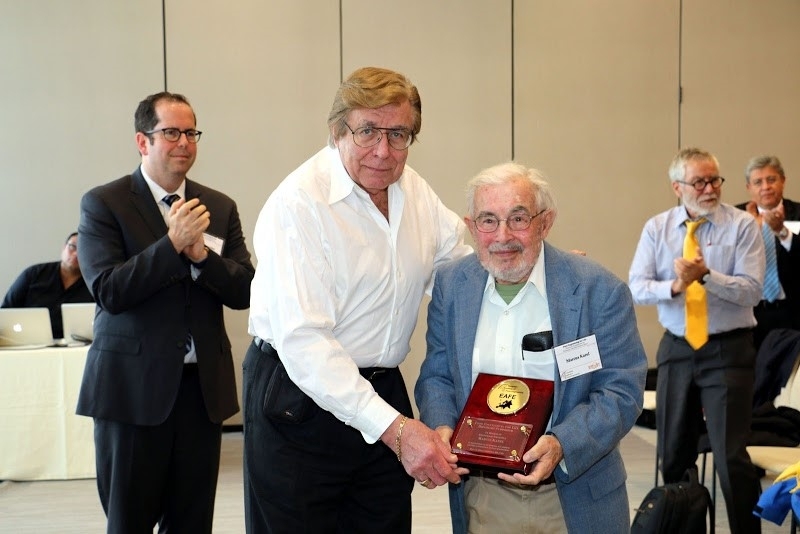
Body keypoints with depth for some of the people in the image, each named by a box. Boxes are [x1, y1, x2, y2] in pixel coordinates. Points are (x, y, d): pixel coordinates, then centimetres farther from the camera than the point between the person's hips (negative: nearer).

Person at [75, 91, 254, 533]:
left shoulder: (220, 208, 9)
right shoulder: (103, 204, -3)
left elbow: (244, 292, 3)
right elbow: (108, 291, -13)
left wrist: (201, 253, -14)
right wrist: (172, 242, -21)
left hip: (203, 385, 4)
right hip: (133, 385, -3)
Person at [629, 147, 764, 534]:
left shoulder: (743, 226, -5)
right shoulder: (657, 227, 3)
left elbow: (752, 291, -13)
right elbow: (636, 288, -4)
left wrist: (706, 275, -27)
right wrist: (675, 286, -22)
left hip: (728, 349, -3)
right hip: (676, 348, 4)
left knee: (731, 455, -6)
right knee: (673, 453, 14)